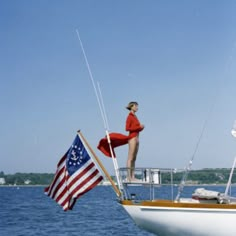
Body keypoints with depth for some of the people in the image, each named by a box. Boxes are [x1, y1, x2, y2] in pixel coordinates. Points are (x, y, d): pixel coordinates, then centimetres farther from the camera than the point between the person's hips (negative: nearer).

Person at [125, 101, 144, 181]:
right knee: (130, 158, -9)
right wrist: (138, 127, -17)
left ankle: (133, 176, 9)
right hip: (132, 138, -9)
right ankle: (129, 176, -8)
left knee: (134, 158, 7)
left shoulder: (135, 116, 18)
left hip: (136, 138, 9)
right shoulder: (129, 116, -8)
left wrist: (141, 127, 3)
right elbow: (127, 128, -17)